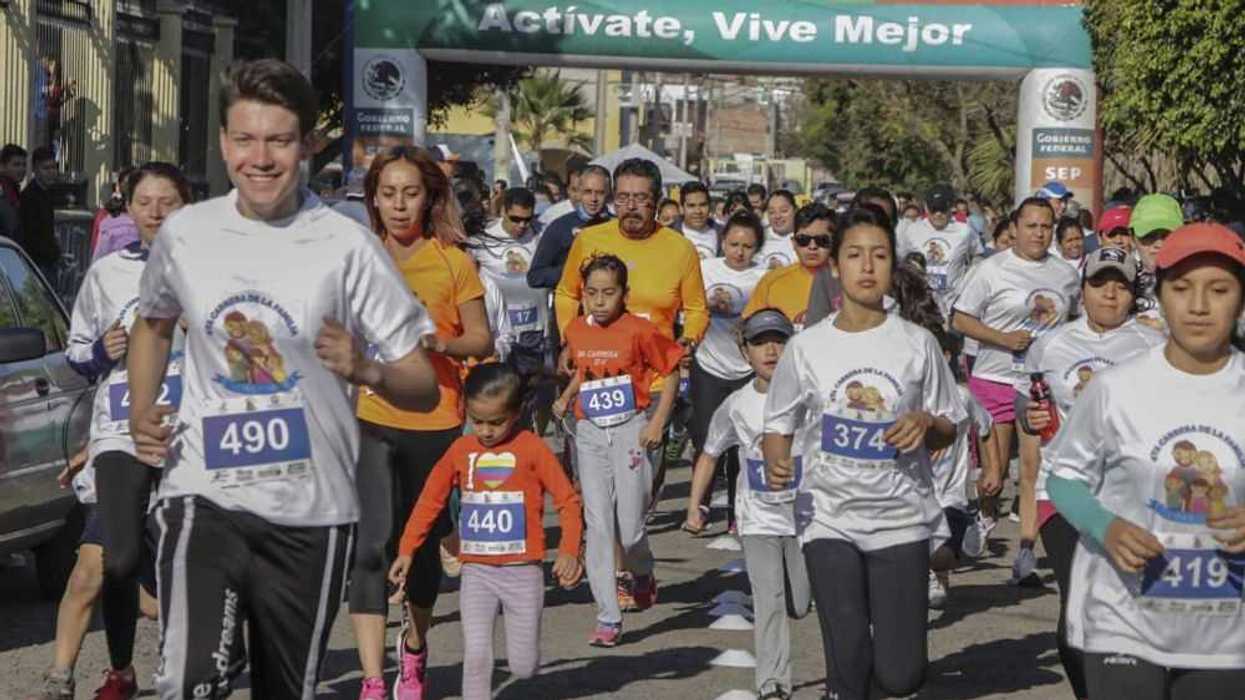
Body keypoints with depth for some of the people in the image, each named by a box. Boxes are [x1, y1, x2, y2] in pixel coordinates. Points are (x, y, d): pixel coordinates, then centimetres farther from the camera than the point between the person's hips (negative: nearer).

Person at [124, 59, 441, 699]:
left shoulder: (346, 246, -6)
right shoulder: (184, 234, 2)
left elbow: (424, 389, -4)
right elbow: (152, 324, 23)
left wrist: (364, 369, -25)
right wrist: (140, 413, 7)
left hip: (310, 513, 0)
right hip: (204, 498, 0)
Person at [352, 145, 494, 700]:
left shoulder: (452, 260, 0)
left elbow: (482, 340, 1)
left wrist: (436, 342, -17)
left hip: (434, 421, 0)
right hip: (369, 416, 0)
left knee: (424, 541, 14)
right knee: (371, 543, -12)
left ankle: (414, 646, 40)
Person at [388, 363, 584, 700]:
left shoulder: (532, 448, -6)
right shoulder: (461, 450, 3)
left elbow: (567, 499, -5)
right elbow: (430, 500, 11)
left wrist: (569, 552, -16)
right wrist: (407, 550, 7)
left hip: (523, 571, -2)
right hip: (476, 572, 2)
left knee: (523, 667, 5)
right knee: (475, 656, -8)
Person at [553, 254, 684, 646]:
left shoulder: (639, 330, -10)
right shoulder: (576, 331, 5)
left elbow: (670, 373, -2)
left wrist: (658, 422, -8)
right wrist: (565, 397, 6)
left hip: (631, 430, -4)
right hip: (589, 434, 4)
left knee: (629, 527, -2)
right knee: (598, 526, -2)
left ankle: (642, 576, 34)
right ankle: (608, 618, 0)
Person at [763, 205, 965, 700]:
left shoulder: (917, 342, 0)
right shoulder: (806, 347, 0)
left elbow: (948, 432, 8)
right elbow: (780, 422, 9)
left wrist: (925, 423, -15)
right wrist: (777, 468, -12)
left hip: (901, 518, 0)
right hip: (830, 519, 0)